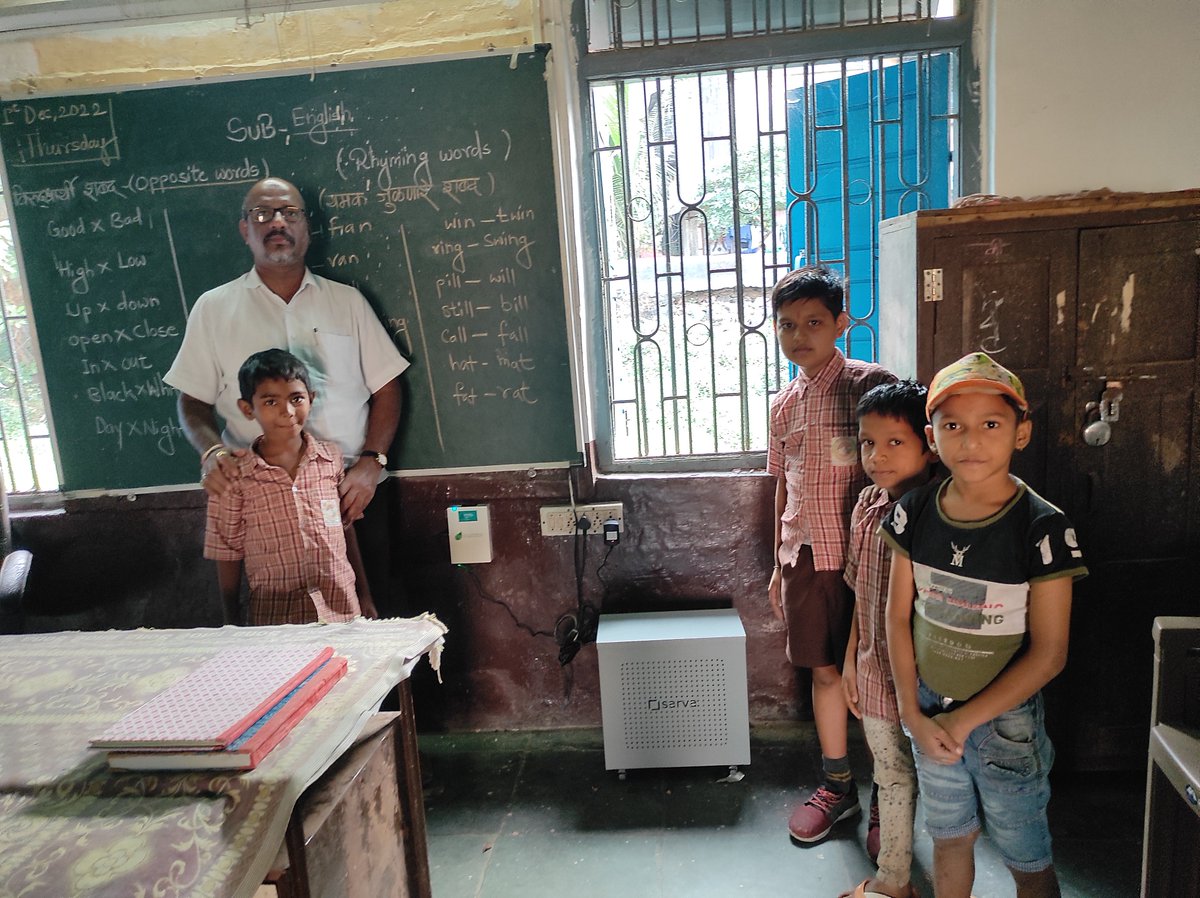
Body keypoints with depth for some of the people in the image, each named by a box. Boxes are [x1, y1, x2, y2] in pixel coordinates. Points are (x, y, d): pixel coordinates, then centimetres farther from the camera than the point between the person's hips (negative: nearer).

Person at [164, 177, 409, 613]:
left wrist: (371, 463, -6)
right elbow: (192, 401, 10)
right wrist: (211, 451, -11)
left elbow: (386, 387, 7)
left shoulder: (347, 300, 10)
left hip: (352, 495, 1)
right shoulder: (213, 308, 9)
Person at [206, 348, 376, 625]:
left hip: (342, 609, 2)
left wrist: (365, 595, 12)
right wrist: (233, 626, 4)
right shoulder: (234, 478, -6)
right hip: (275, 618, -2)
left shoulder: (332, 458, 2)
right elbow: (228, 554, 0)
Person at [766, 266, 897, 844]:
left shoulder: (873, 384, -10)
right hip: (805, 557, 5)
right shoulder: (784, 403, 9)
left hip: (861, 556, -5)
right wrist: (779, 564, 17)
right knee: (824, 669, 15)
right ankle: (838, 786, 32)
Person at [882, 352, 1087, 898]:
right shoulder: (915, 513, -8)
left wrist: (965, 719, -15)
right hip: (929, 714, 3)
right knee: (950, 839, 22)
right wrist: (913, 713, -7)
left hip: (1005, 721, -3)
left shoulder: (1043, 529, -18)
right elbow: (899, 615, -2)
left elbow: (1048, 653, -15)